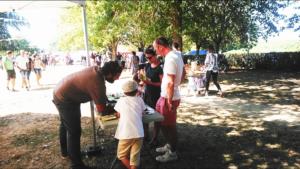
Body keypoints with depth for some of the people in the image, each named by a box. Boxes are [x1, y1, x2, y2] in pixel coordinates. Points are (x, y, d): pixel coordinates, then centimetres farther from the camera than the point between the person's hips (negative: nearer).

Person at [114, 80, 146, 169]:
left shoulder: (121, 100, 6)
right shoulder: (139, 100, 8)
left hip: (125, 134, -1)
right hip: (138, 133, 2)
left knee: (121, 155, 18)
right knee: (135, 157, 9)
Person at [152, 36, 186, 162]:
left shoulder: (170, 59, -24)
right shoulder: (177, 54, 7)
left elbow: (170, 83, -26)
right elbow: (183, 73, 18)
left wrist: (169, 101, -20)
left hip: (169, 98, -9)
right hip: (166, 96, 9)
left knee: (169, 125, 5)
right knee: (164, 122, 22)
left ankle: (172, 153, 22)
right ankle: (169, 145, 38)